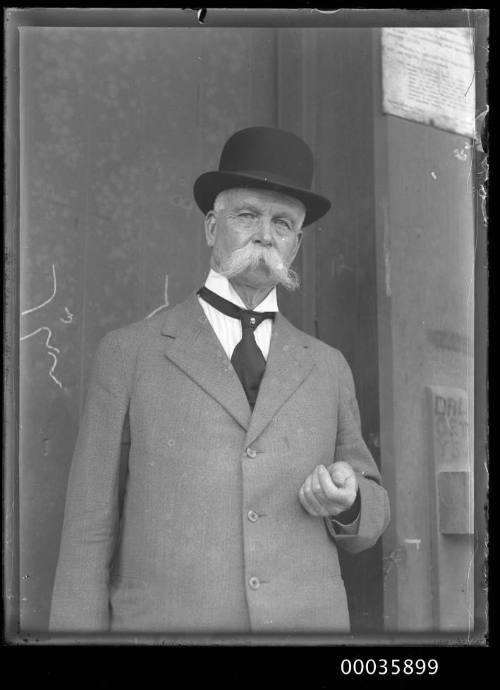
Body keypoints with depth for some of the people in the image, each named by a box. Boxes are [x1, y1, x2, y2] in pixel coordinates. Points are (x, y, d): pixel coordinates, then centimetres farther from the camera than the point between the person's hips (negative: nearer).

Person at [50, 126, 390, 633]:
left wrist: (347, 502, -3)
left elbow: (372, 513, 18)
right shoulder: (130, 353, 2)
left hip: (308, 621, 3)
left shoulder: (327, 368, 11)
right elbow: (90, 531, 0)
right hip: (166, 622, -2)